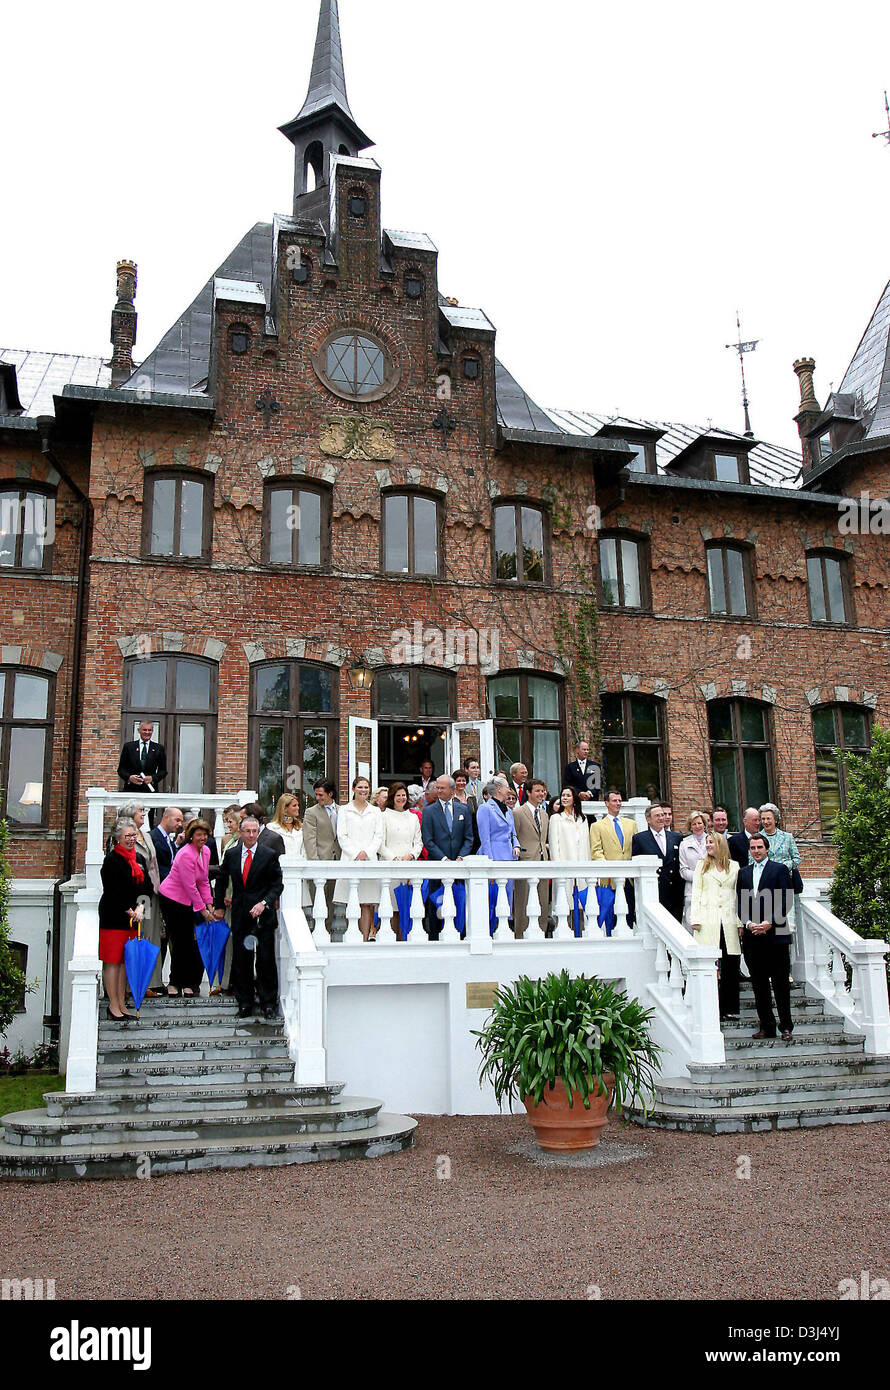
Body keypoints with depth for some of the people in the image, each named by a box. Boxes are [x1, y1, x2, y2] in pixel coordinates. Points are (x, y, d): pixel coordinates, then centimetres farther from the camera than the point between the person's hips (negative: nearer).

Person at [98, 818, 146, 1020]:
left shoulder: (137, 859, 15)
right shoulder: (112, 859, -8)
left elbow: (144, 886, 16)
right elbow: (113, 890, -13)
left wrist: (140, 907, -1)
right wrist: (129, 910, -11)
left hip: (132, 918, 7)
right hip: (113, 917, -7)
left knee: (126, 960, 9)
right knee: (113, 961, -3)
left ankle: (121, 1004, 16)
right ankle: (113, 1005, 3)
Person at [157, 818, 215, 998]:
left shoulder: (206, 851, 2)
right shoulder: (186, 854, -23)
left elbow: (204, 881, 10)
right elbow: (190, 886, -21)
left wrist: (209, 905, 3)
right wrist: (203, 910, -16)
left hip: (188, 902, 7)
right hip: (172, 899, -7)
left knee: (189, 941, 6)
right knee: (179, 941, -1)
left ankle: (188, 983, 14)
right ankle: (175, 982, 12)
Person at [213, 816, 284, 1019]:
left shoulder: (269, 855, -4)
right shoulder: (231, 854, 6)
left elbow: (277, 884, -2)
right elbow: (221, 882, 19)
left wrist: (264, 903, -15)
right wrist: (219, 906, 16)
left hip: (263, 914, -3)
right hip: (240, 915, 3)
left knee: (265, 960, -1)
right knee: (241, 960, 5)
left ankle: (268, 1002, 12)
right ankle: (245, 1003, 16)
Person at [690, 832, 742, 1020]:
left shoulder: (734, 867, 14)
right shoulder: (701, 865, 12)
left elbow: (738, 895, 12)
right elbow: (696, 893, 7)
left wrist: (739, 921, 5)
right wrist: (695, 919, -3)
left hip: (728, 920, 1)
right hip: (707, 920, -1)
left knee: (731, 963, -1)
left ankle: (729, 1008, 8)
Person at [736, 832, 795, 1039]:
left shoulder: (779, 869, 3)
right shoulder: (743, 872, 14)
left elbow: (786, 900, -4)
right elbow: (739, 903, 11)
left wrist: (769, 923, -13)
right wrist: (749, 923, -5)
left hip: (776, 934, -4)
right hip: (752, 936, 4)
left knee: (781, 982, 0)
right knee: (758, 982, 5)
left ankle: (786, 1026, 8)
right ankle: (767, 1026, 12)